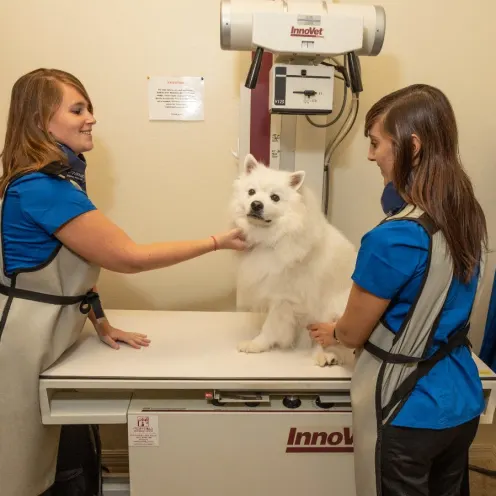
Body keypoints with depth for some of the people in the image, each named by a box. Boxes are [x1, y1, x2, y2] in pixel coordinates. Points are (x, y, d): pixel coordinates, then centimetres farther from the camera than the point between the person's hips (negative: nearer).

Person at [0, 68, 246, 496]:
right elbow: (129, 257, -24)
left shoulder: (57, 177, 7)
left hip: (43, 333, 9)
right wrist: (217, 242, -18)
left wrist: (102, 324, 5)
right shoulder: (43, 187, -25)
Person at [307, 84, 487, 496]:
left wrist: (332, 332, 8)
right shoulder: (468, 216, -4)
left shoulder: (393, 239, -28)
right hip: (462, 402, 8)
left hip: (409, 413, -7)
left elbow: (353, 333, -12)